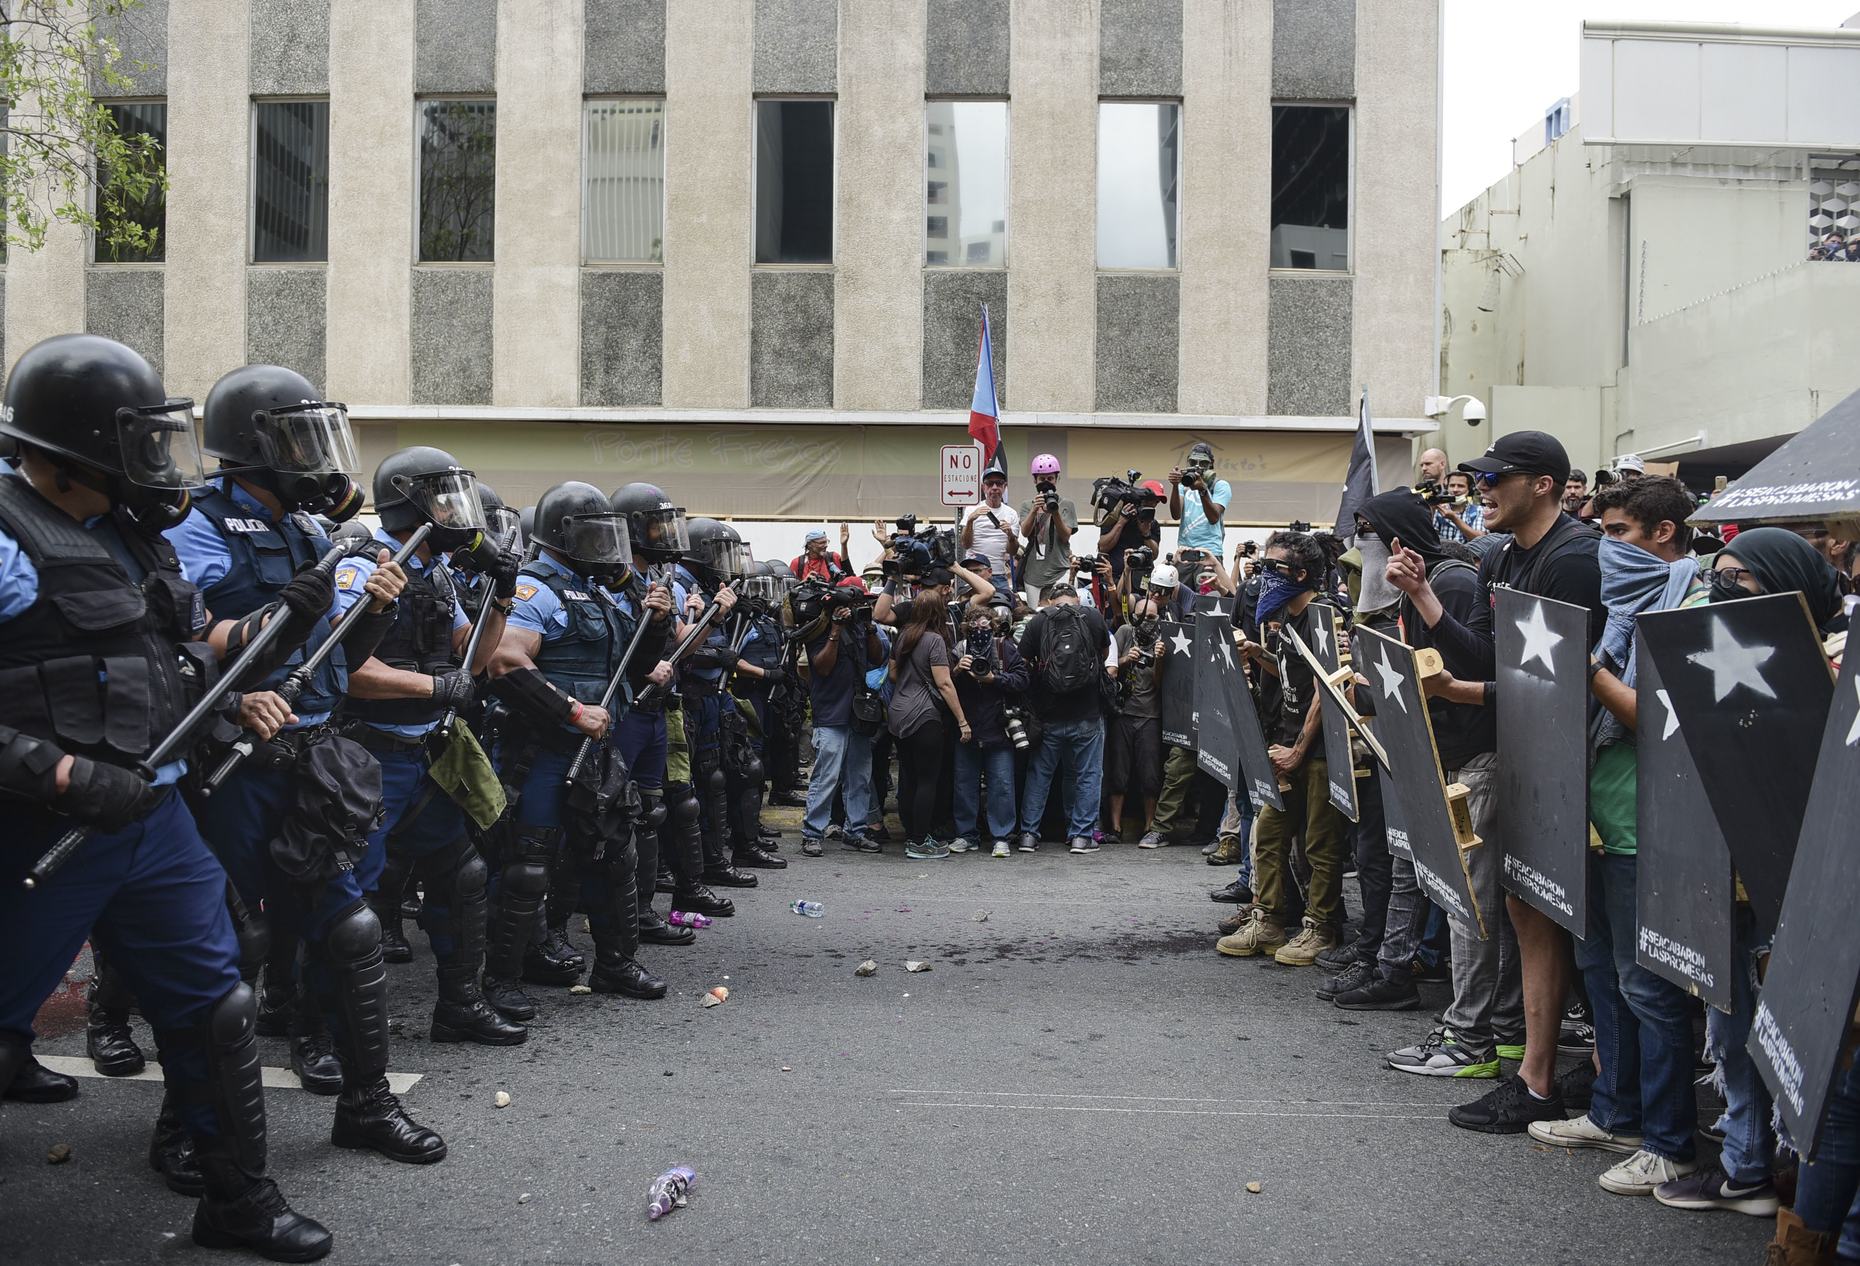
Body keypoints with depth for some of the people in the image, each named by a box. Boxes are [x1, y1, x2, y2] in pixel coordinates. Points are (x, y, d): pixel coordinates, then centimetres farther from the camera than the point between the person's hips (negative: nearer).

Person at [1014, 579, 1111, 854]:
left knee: (1039, 774, 12)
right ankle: (1082, 835, 8)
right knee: (1087, 775, 10)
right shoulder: (1093, 618, -3)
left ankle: (1029, 834, 13)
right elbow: (1105, 653, 14)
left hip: (1049, 715, 1)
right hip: (1087, 715, 0)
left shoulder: (1038, 622, -6)